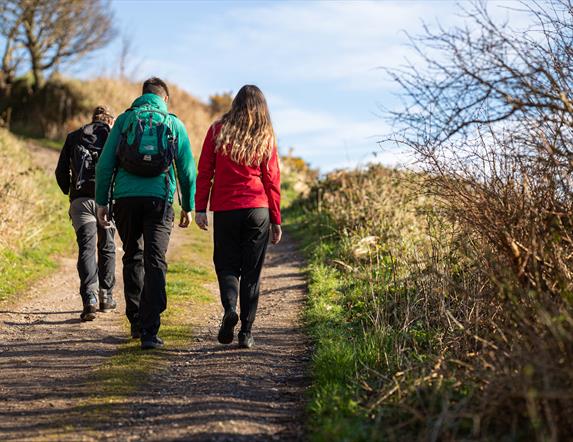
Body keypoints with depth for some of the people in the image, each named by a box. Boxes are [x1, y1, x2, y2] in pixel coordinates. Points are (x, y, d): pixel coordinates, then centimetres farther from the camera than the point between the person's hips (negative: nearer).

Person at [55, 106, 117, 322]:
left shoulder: (73, 137, 15)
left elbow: (61, 172, 11)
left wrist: (69, 191, 27)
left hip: (80, 200, 0)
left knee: (86, 248, -4)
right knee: (106, 248, 15)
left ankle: (90, 297, -21)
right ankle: (105, 297, 23)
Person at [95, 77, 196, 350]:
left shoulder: (124, 119, 9)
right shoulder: (174, 124, 9)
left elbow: (105, 163, 3)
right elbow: (187, 169, 8)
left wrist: (101, 201, 6)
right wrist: (188, 206, 15)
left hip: (125, 197, 1)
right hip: (159, 199, -1)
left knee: (132, 258, 17)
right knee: (155, 263, -2)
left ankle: (136, 322, 21)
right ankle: (149, 331, -11)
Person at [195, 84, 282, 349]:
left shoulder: (218, 131, 3)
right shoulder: (266, 138, 3)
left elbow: (204, 171, 0)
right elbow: (272, 181, 4)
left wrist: (200, 208, 3)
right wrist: (276, 220, 9)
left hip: (224, 210, 0)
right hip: (258, 210, 0)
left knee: (226, 264, 13)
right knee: (251, 271, 7)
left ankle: (229, 308, -14)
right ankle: (246, 332, 6)